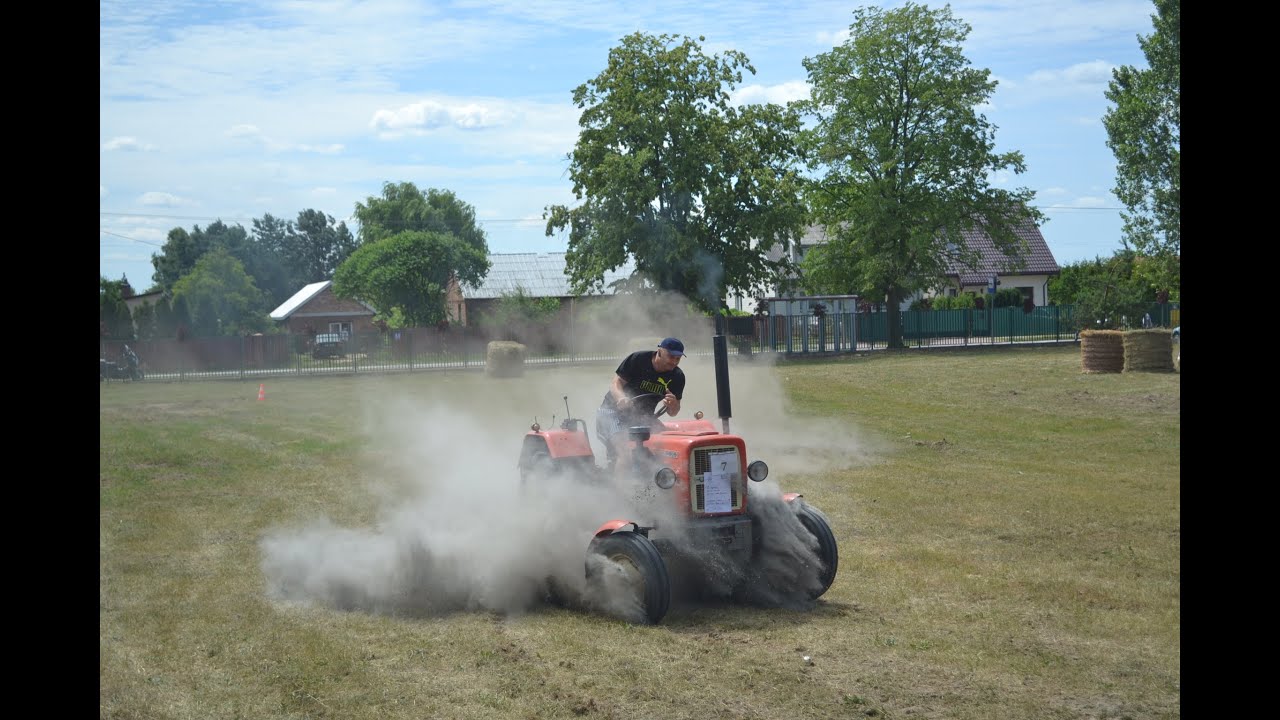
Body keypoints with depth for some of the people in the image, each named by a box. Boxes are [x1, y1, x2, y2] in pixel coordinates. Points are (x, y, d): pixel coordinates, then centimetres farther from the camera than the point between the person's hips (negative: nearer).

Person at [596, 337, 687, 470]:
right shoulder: (638, 359, -15)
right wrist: (621, 397, -35)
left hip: (643, 416, 4)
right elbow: (616, 383, -12)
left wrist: (673, 404, -27)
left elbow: (672, 413, -2)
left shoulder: (677, 377, -4)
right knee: (622, 443, -30)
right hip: (614, 410, -4)